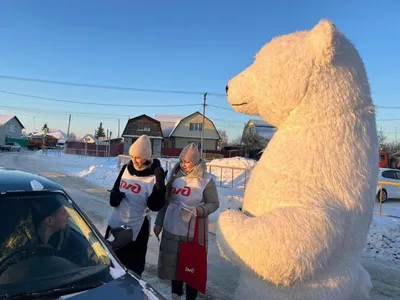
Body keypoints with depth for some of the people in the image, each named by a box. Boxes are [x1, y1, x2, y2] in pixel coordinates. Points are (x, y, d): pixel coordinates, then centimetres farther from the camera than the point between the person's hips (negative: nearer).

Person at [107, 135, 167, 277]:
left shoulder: (154, 177, -16)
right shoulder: (126, 168, 1)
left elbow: (155, 206, -22)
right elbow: (116, 187, 15)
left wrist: (160, 185, -37)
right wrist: (114, 195, -7)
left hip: (136, 228, -6)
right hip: (115, 223, 7)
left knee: (132, 267, 3)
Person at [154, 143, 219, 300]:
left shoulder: (206, 180, -12)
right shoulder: (175, 175, -1)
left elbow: (214, 203, -5)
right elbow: (165, 200, 7)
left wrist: (198, 211, -22)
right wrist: (158, 222, 10)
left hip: (193, 232, -4)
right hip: (171, 228, 5)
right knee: (172, 262, 18)